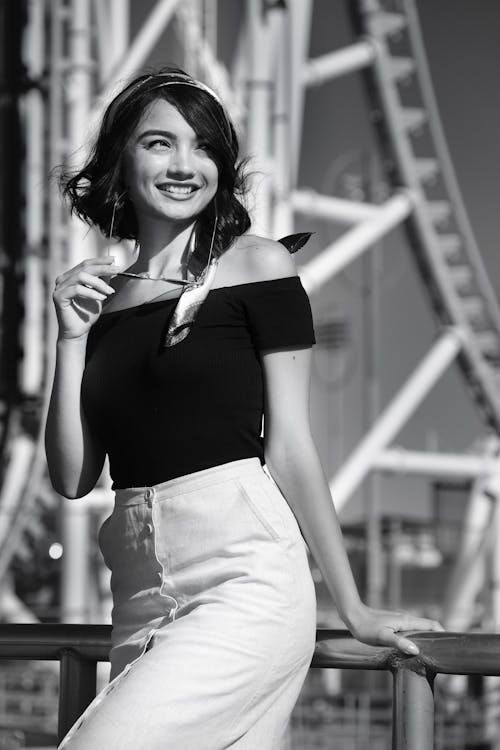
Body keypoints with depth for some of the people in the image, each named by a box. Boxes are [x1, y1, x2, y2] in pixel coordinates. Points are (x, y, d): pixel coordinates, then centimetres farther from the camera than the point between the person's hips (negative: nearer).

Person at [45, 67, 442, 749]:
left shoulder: (256, 264, 1)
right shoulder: (100, 294, 14)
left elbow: (289, 446, 0)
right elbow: (72, 479, 10)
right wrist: (73, 337, 1)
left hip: (243, 583, -5)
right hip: (142, 601, 5)